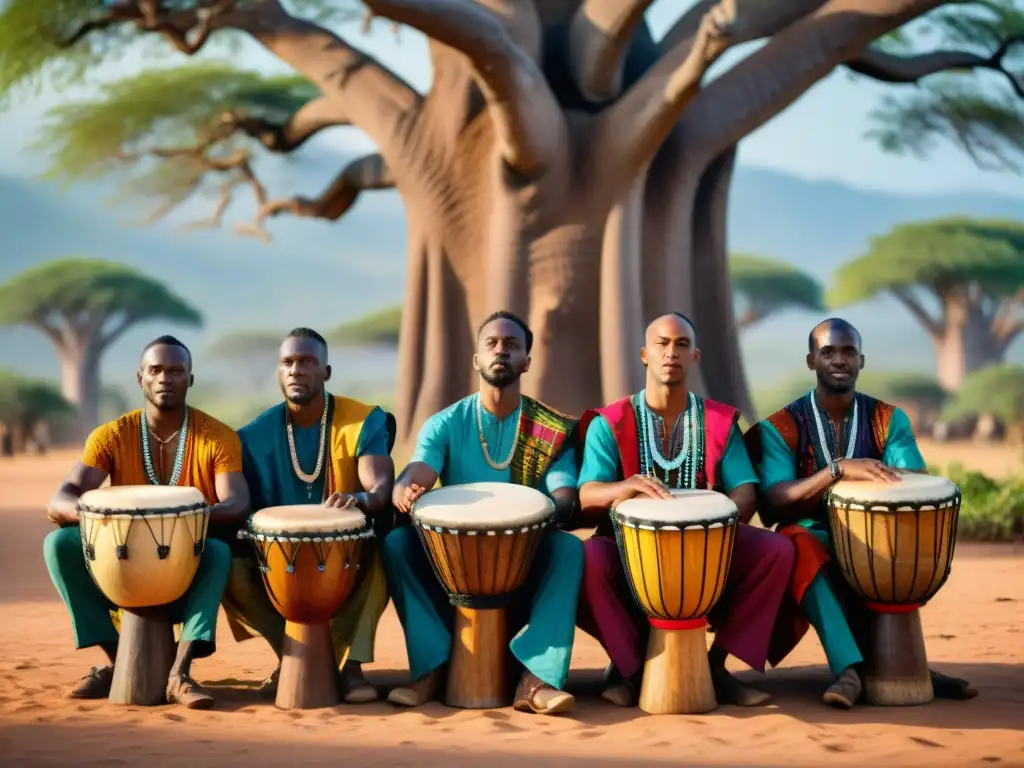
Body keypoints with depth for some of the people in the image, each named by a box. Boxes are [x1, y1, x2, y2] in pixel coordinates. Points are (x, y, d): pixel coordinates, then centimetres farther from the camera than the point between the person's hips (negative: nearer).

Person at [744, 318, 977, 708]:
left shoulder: (889, 420, 5)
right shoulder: (781, 427, -2)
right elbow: (771, 505, -15)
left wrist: (880, 477, -33)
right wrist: (839, 469, -28)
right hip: (814, 546, -3)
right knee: (795, 541, -36)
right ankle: (850, 666, -42)